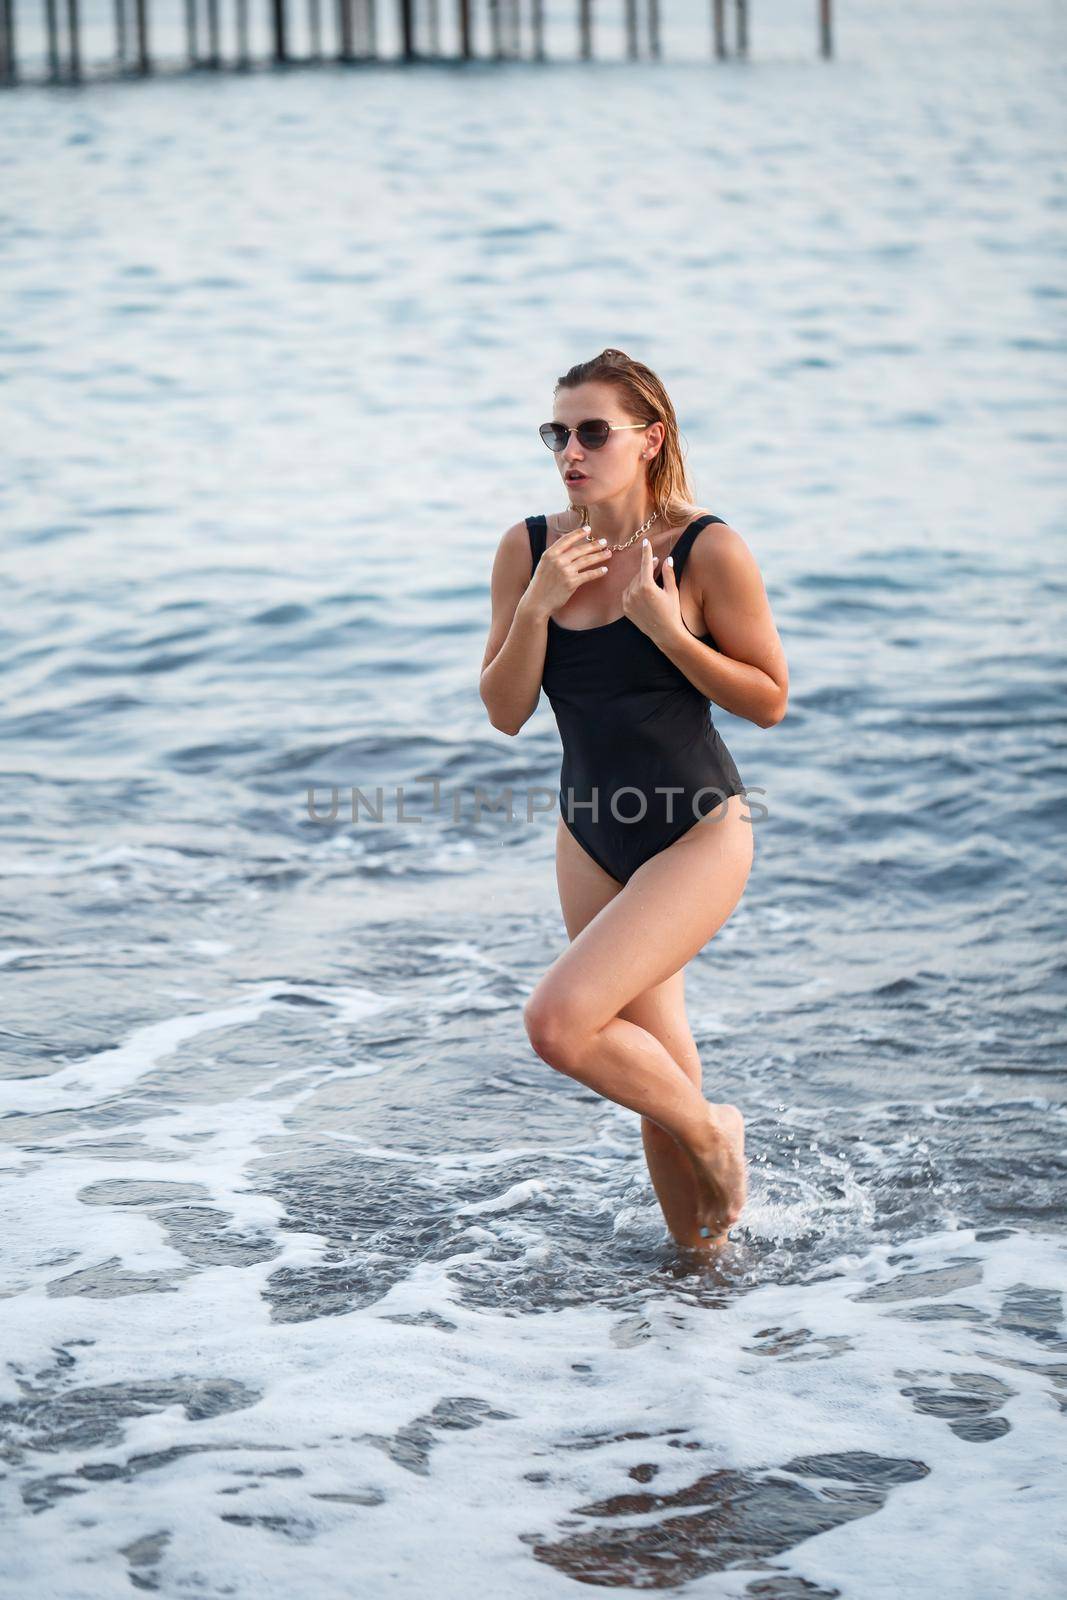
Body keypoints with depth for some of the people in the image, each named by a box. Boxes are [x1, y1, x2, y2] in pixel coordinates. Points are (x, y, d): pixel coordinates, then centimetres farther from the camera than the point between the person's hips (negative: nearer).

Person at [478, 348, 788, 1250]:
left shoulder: (708, 551, -13)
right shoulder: (530, 551, -1)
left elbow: (769, 701, -9)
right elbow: (505, 713, -2)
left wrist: (665, 628, -21)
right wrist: (535, 605, -17)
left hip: (698, 835, -5)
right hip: (593, 837, 5)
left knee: (559, 1021, -21)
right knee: (655, 1069, 12)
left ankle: (714, 1132, 5)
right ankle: (697, 1249, 33)